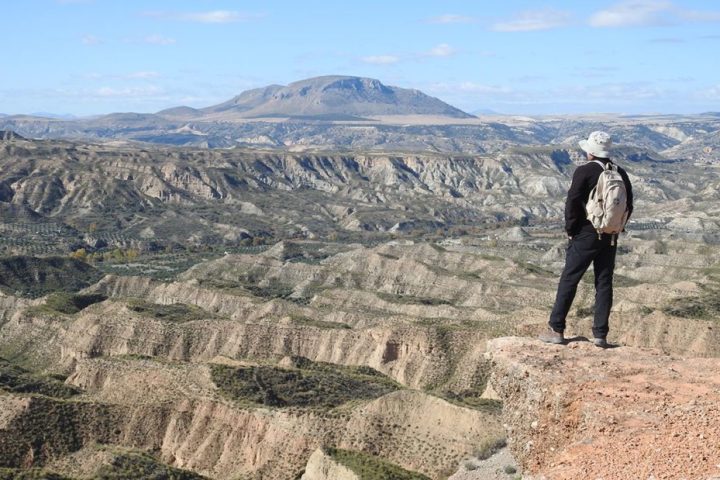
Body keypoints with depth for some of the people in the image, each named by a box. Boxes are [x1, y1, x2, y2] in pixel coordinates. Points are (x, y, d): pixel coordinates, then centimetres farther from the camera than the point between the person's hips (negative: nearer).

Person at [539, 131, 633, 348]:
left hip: (585, 235, -5)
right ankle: (600, 334, 9)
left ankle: (556, 330, 4)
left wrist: (570, 230, -3)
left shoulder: (584, 171, -11)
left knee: (569, 281, 2)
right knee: (604, 283, 9)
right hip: (610, 238, 5)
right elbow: (628, 206, 9)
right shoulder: (620, 173, 6)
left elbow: (572, 203, -14)